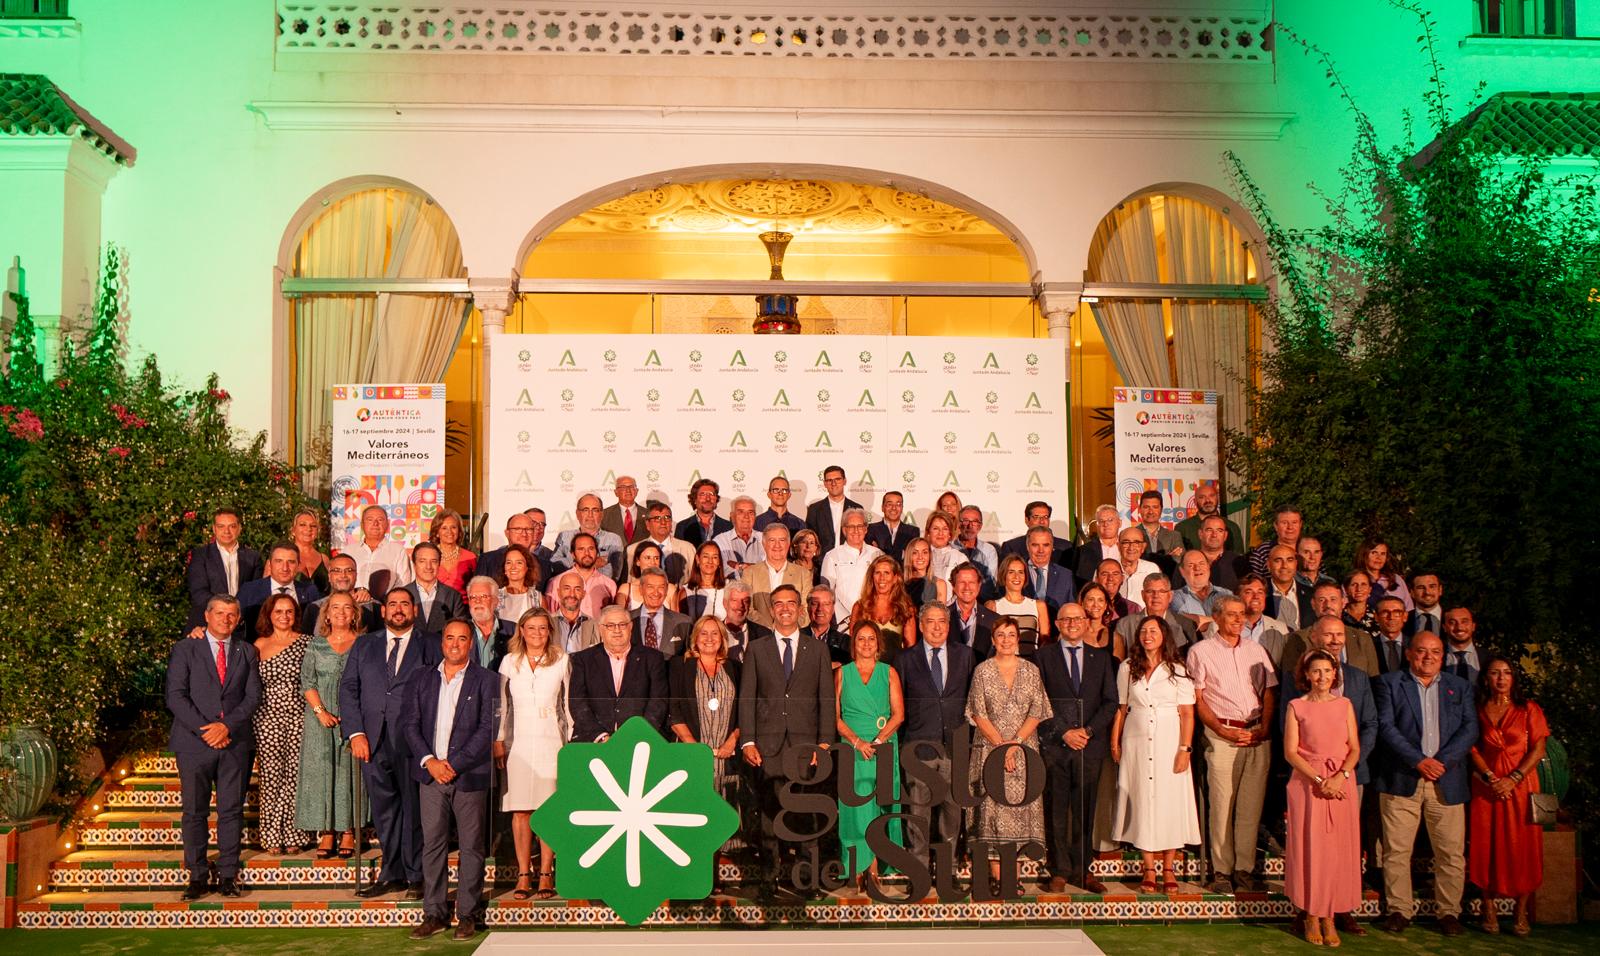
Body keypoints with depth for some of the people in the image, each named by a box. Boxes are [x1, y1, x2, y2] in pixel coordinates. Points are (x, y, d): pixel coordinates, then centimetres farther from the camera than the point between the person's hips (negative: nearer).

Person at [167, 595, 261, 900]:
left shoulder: (246, 652, 13)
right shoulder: (185, 650, 6)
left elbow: (253, 695, 5)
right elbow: (175, 696, -3)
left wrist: (227, 725, -10)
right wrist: (204, 729, -12)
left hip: (235, 742, 2)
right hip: (194, 742, -1)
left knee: (232, 811, 2)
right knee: (194, 812, 2)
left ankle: (227, 875, 9)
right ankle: (198, 877, 9)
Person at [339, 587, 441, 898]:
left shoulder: (432, 645, 6)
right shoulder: (364, 645, 15)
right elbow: (348, 689, 9)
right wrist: (355, 733, -2)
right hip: (373, 741, 3)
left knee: (414, 809, 1)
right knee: (383, 811, 7)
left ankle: (416, 876, 11)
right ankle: (392, 875, 17)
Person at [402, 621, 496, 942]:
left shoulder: (486, 681, 2)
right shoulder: (423, 680, 13)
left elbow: (488, 729, -5)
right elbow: (410, 724, 7)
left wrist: (454, 764, -12)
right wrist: (429, 761, -7)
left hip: (469, 774, -3)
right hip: (430, 773, 3)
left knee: (471, 846, 1)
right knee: (432, 844, 5)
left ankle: (468, 915, 9)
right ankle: (434, 914, 13)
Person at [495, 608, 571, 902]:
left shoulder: (562, 661, 5)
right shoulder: (509, 661, 8)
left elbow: (569, 703, 8)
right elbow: (501, 703, 12)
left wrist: (573, 740, 4)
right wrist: (498, 739, 6)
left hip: (551, 740, -1)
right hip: (518, 741, 1)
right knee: (520, 809, -1)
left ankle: (546, 874, 3)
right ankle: (523, 874, 5)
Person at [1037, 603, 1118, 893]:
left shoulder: (1102, 658, 12)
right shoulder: (1044, 657, 6)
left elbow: (1111, 701, 6)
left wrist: (1088, 730, -6)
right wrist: (1064, 732, -10)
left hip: (1091, 744, 2)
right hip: (1054, 745, -2)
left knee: (1085, 810, 5)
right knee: (1057, 810, 0)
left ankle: (1080, 870, 14)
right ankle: (1059, 871, 8)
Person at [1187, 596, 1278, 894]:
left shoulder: (1256, 650, 15)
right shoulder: (1201, 651, 3)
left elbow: (1270, 692, 13)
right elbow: (1197, 699, 0)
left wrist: (1264, 729, -1)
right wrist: (1222, 730, -9)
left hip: (1257, 735, 3)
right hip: (1222, 735, -3)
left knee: (1251, 805, 3)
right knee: (1222, 805, -4)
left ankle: (1245, 868, 10)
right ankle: (1221, 871, 3)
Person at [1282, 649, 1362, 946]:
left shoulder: (1345, 705, 8)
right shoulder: (1296, 706, 1)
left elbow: (1355, 748, 4)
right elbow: (1290, 752, -3)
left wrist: (1341, 777, -13)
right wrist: (1319, 780, -14)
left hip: (1342, 785, 2)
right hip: (1307, 783, -2)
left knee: (1338, 850, 2)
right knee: (1309, 848, -1)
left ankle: (1330, 917, 10)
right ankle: (1312, 916, 9)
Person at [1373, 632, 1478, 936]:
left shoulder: (1460, 688, 16)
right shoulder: (1389, 682, 7)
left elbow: (1470, 729, 5)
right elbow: (1385, 726, -4)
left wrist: (1441, 761, -9)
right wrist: (1418, 761, -13)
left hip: (1447, 781, 2)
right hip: (1401, 780, -2)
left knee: (1452, 852, 2)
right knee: (1396, 850, -1)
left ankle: (1449, 912, 15)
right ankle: (1399, 909, 9)